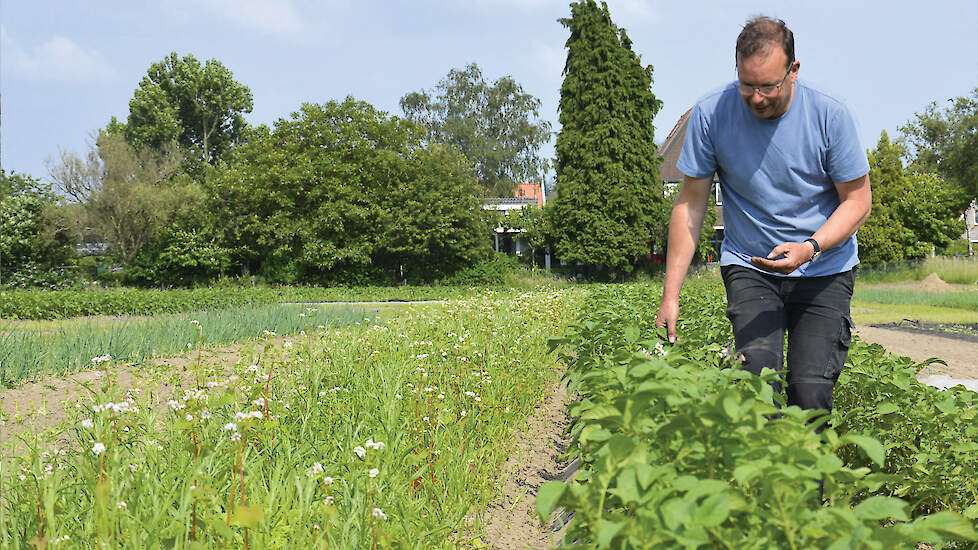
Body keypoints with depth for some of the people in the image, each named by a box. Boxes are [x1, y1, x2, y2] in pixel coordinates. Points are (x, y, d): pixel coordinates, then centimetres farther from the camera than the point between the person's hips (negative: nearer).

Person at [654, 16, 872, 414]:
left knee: (810, 392, -12)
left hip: (823, 270, 0)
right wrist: (671, 294, -6)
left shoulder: (829, 116, -13)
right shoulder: (710, 115, -11)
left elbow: (858, 200, -4)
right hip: (748, 266, 1)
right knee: (758, 375, -20)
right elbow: (691, 204, -3)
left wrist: (809, 248, -24)